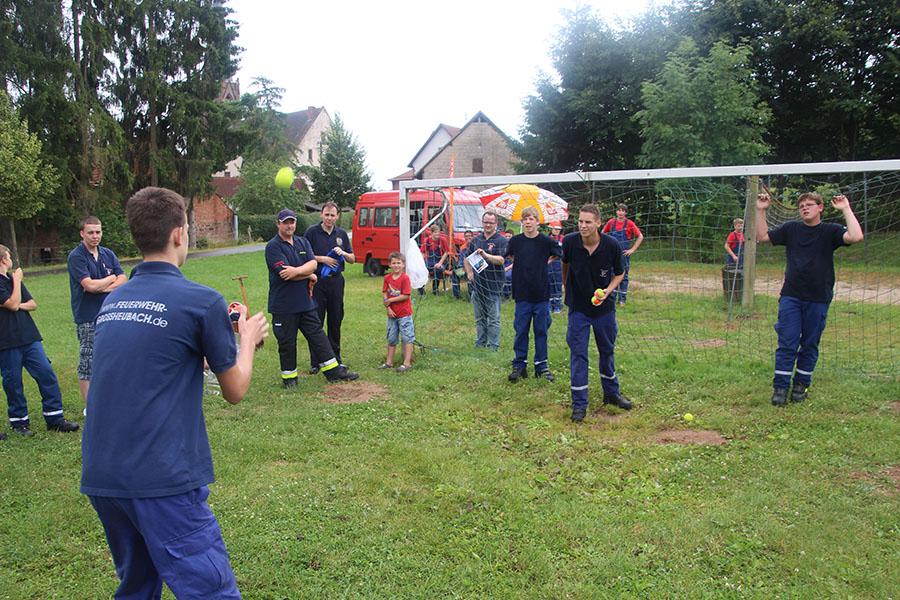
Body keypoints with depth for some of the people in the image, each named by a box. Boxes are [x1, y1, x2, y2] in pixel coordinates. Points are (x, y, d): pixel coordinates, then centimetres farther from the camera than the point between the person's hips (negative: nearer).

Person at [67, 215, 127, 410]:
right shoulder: (76, 256, -9)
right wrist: (111, 279, -4)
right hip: (87, 318, -5)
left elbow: (123, 280, 1)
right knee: (87, 363, 1)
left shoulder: (108, 254, 9)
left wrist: (101, 287, -14)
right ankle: (89, 407, 10)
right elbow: (89, 285, -20)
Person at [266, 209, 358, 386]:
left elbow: (313, 264, -3)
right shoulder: (273, 247, -8)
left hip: (305, 301, 6)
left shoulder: (303, 242, 11)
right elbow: (284, 273, -18)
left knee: (317, 335, 10)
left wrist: (296, 271, -21)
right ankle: (289, 376, 20)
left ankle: (333, 371, 16)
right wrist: (309, 275, -6)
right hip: (283, 304, -5)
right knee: (287, 342, 5)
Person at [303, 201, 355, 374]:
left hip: (336, 281, 3)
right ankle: (315, 362, 7)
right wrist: (322, 259, -13)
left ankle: (335, 358, 20)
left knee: (335, 321, 9)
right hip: (317, 281, -3)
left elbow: (352, 259, 12)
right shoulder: (312, 232, -2)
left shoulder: (342, 234, 9)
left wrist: (343, 253, -8)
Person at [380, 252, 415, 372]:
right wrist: (388, 308, -10)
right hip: (392, 313, 6)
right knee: (391, 339, 14)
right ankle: (389, 362, 24)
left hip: (404, 314, -6)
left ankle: (407, 363, 3)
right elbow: (384, 294, 1)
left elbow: (406, 296, -18)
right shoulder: (387, 278, 3)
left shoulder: (405, 278, -12)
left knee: (407, 338, -1)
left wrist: (390, 300, -15)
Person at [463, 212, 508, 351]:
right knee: (479, 317, 13)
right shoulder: (476, 240, 12)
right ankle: (480, 343, 22)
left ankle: (493, 346, 5)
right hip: (477, 284, 5)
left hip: (493, 284, -5)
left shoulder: (501, 241, -4)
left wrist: (485, 255, -29)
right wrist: (469, 273, 6)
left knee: (493, 318, -1)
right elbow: (467, 259, 22)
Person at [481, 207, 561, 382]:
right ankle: (519, 365, 14)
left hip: (541, 295, -1)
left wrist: (546, 262, -6)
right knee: (521, 331, 5)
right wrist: (486, 256, 0)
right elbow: (504, 258, 11)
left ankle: (541, 365, 18)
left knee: (541, 330, 7)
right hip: (522, 295, 1)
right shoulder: (515, 241, 2)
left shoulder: (546, 241, -4)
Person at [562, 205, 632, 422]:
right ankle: (579, 404, 5)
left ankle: (611, 393, 36)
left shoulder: (612, 245, -17)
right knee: (578, 353, -3)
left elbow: (619, 273, -1)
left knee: (607, 350, 16)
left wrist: (607, 291, -18)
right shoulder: (570, 241, -16)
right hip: (578, 307, -1)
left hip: (604, 306, 1)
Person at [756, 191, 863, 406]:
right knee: (787, 343, -2)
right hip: (791, 297, 1)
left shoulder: (830, 231, 0)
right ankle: (780, 386, 4)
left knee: (810, 345, 9)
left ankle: (801, 384, 22)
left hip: (818, 299, -1)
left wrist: (846, 209, -14)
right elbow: (762, 237, 10)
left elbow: (855, 237, -18)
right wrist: (761, 211, 3)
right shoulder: (791, 229, 7)